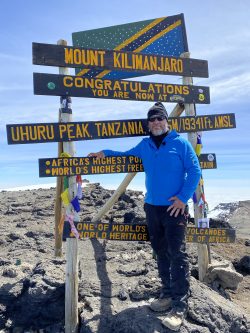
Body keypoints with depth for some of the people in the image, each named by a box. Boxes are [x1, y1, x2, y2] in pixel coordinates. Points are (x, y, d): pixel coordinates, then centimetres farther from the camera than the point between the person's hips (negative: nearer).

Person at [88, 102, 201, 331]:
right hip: (152, 206, 5)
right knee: (161, 252, 12)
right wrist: (106, 153, 12)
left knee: (177, 253, -6)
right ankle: (168, 293, 26)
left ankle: (180, 305, 3)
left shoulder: (180, 143, -3)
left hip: (174, 207, -5)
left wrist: (183, 197, -12)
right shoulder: (145, 145, 10)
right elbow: (127, 155, 24)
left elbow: (195, 171, -5)